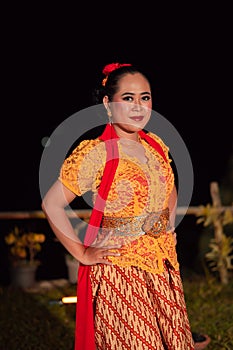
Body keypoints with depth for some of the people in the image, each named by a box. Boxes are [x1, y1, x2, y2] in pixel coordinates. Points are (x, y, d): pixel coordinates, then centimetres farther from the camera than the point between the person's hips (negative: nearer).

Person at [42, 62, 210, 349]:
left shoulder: (156, 145, 8)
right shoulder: (95, 153, -13)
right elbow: (52, 203, -15)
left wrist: (170, 225, 13)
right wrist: (82, 254, -12)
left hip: (163, 266, 7)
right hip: (118, 270, -6)